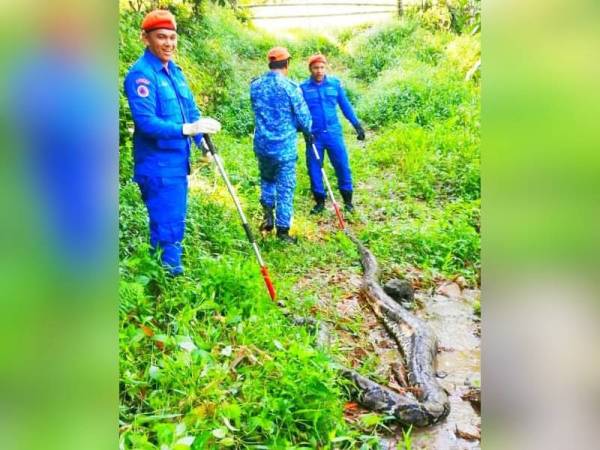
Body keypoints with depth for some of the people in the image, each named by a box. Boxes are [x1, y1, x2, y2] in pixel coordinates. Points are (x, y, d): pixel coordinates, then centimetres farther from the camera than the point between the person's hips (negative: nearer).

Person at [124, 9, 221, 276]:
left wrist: (203, 143, 5)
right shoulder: (141, 74, -14)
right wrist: (187, 129, -35)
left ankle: (174, 274, 33)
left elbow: (191, 110, 18)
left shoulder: (174, 71, 13)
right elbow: (146, 122, -24)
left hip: (178, 161, 9)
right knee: (166, 228, -4)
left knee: (175, 224, 18)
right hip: (158, 166, -9)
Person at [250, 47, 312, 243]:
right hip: (285, 146, -4)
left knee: (267, 180, 28)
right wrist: (305, 130, 14)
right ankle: (282, 229, 12)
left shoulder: (255, 85, 1)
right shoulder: (290, 87, -13)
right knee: (285, 188, 7)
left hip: (262, 145, 4)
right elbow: (304, 118, -7)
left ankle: (267, 214, 13)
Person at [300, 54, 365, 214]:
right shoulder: (303, 88, -2)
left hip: (334, 133, 0)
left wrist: (357, 125, 6)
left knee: (343, 166, 1)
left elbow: (345, 105, 7)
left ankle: (348, 200, 16)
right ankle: (320, 202, 21)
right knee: (314, 169, 6)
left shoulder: (335, 83, 2)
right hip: (313, 135, 0)